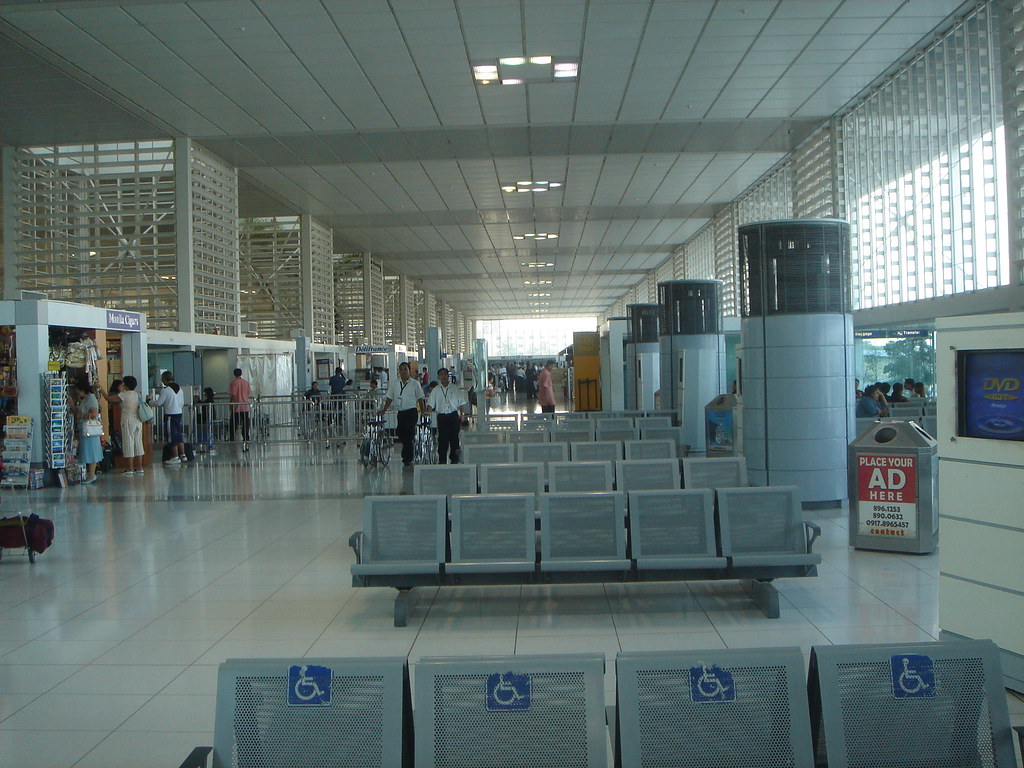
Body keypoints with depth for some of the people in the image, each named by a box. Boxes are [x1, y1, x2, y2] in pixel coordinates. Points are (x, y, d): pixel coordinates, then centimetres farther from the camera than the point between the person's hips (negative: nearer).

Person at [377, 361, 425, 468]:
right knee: (401, 435, 7)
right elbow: (389, 398, 13)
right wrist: (383, 410, 5)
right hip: (400, 413, 5)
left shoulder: (415, 383, 0)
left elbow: (420, 399, 3)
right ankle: (407, 457, 25)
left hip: (411, 412, -5)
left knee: (408, 436, -10)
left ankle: (407, 459, -6)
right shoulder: (395, 384, 10)